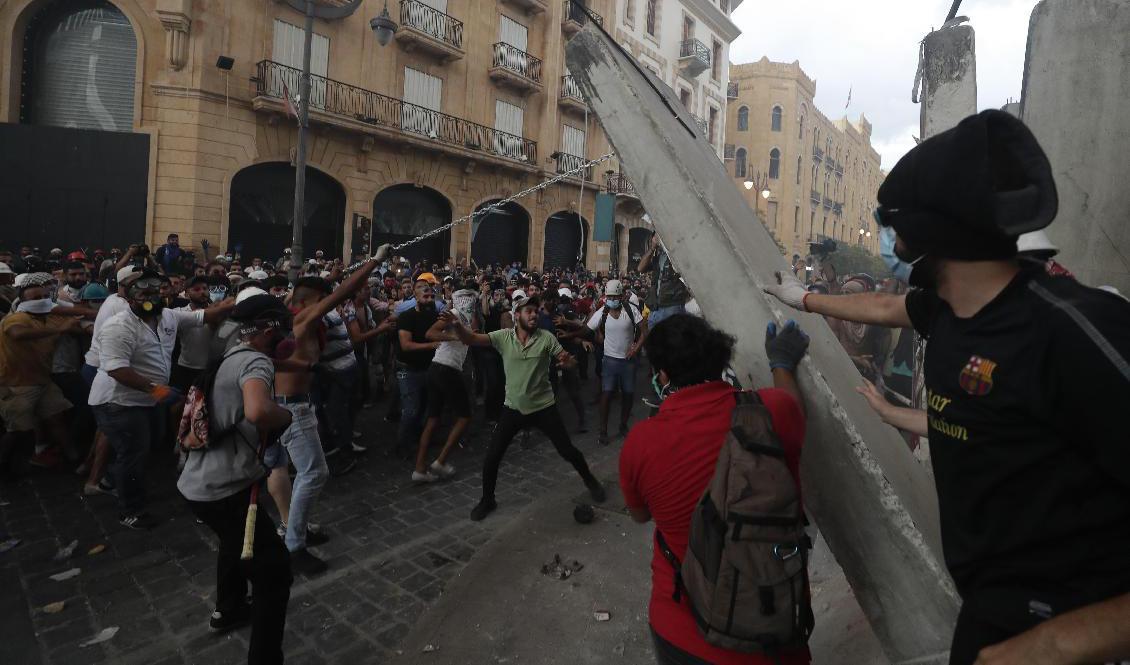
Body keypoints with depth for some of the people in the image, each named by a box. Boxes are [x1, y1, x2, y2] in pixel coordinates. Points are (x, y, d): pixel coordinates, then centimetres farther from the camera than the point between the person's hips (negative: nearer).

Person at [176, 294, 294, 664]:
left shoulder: (230, 358, 12)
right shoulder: (255, 361, -19)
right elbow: (258, 412, -40)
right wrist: (286, 416, -20)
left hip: (197, 482, 10)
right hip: (223, 489, -10)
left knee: (236, 543, 35)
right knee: (275, 572, -1)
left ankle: (228, 610, 55)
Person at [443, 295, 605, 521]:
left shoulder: (546, 338, -7)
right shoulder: (503, 336, -7)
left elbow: (565, 360, -8)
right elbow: (470, 339, -16)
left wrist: (567, 360, -34)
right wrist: (457, 325, -38)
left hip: (544, 406, -1)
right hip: (513, 408, 1)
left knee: (567, 450, 7)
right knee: (492, 456, 0)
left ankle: (590, 481, 35)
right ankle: (487, 500, 23)